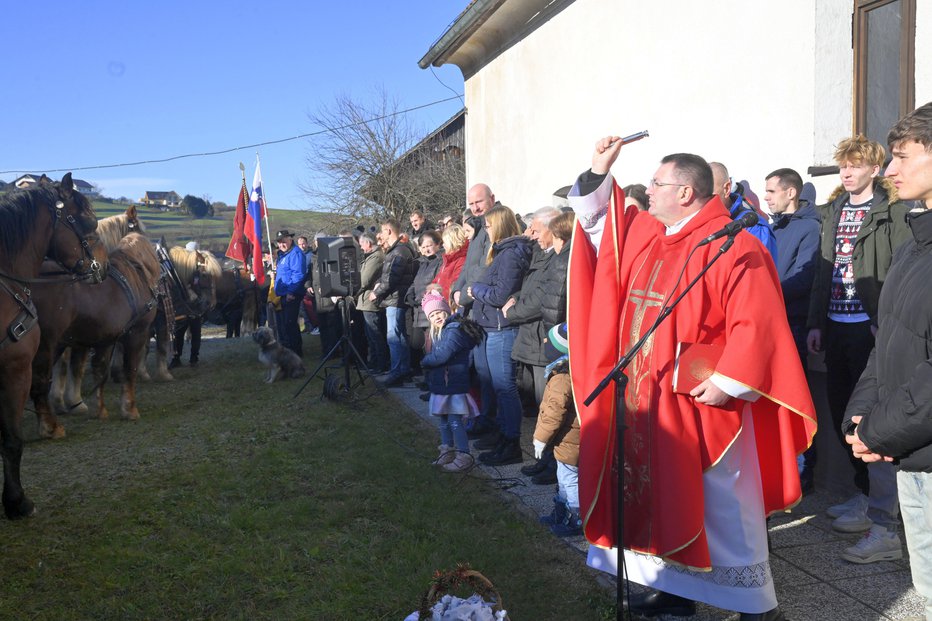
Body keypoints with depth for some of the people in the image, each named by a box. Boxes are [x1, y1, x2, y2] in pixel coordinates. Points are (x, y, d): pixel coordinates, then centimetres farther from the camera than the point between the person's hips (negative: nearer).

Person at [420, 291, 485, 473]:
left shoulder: (454, 330, -17)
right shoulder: (437, 333, 15)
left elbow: (442, 355, -23)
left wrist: (424, 362, -6)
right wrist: (428, 377, -1)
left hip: (454, 384, -10)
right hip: (441, 384, 10)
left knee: (455, 421, -5)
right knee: (442, 420, 17)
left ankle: (464, 456, 3)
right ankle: (447, 451, 30)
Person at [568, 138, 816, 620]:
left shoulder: (730, 246, -15)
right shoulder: (643, 236, 9)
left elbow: (756, 322, -20)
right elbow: (595, 217, 23)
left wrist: (728, 383, -24)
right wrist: (599, 170, 11)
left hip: (699, 404, -8)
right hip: (644, 397, 8)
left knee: (717, 507, 2)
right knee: (660, 497, 16)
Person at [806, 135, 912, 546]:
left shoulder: (892, 211, -4)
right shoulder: (834, 211, 16)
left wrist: (886, 322, -17)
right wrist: (816, 322, 9)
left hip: (870, 326, -6)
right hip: (837, 326, 7)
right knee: (842, 411, 11)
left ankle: (880, 509, 9)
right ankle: (865, 492, 27)